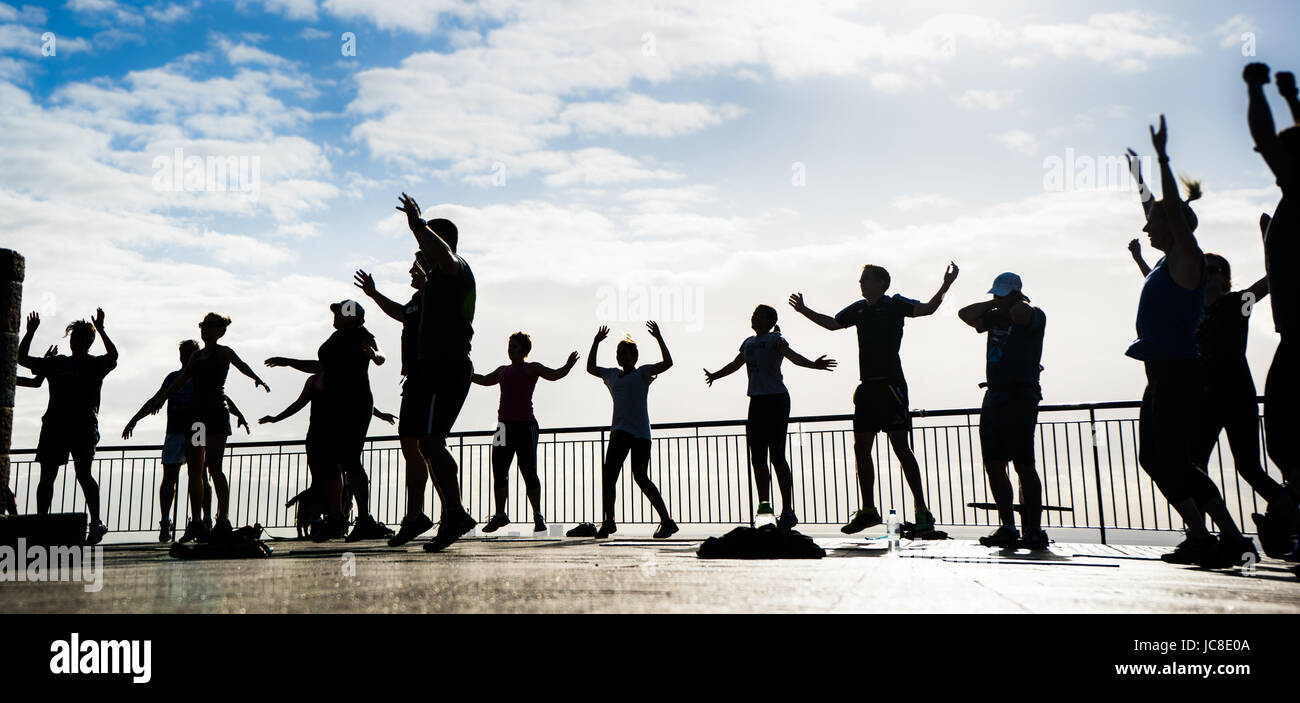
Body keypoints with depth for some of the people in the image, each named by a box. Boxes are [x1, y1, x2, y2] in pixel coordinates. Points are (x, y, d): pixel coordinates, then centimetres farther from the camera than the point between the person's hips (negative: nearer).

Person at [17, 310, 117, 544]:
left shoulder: (95, 364, 8)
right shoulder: (55, 363, 22)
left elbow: (113, 357, -13)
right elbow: (22, 358, 25)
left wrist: (100, 329, -16)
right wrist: (30, 332, 16)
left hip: (83, 424, -5)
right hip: (54, 424, 5)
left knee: (82, 472, -13)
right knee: (47, 475, 3)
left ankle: (96, 522, -11)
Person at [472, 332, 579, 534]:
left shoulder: (532, 368, 3)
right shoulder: (503, 370, 22)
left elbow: (553, 375, -12)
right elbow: (485, 380, 39)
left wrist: (568, 366, -31)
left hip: (525, 424, -6)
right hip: (504, 425, 6)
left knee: (529, 472, -9)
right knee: (499, 472, 5)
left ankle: (538, 516, -2)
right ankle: (500, 515, 15)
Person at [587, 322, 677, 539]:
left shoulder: (643, 373, 2)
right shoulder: (612, 375, 18)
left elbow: (667, 363, -10)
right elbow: (590, 368, 31)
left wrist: (659, 338, -11)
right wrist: (596, 342, 26)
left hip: (640, 433, -6)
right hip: (619, 432, 6)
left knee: (641, 478, -10)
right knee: (608, 475, 0)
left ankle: (667, 521, -2)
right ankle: (608, 522, 8)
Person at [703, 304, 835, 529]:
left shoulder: (775, 339, -3)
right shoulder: (749, 342, 19)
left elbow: (792, 356, -21)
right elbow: (735, 365, 36)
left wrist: (813, 365, -41)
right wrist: (715, 375, 50)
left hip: (776, 400, -7)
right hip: (756, 401, 7)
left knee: (777, 456, -11)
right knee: (757, 458, 6)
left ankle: (788, 511, -7)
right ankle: (764, 507, 14)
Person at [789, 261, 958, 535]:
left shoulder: (894, 304, -3)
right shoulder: (859, 309, 16)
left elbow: (926, 309, -18)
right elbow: (832, 323, 29)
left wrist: (945, 286, -32)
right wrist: (804, 310, 28)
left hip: (890, 384, -7)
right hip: (868, 386, 7)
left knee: (900, 446, -9)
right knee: (861, 448, 8)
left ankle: (923, 512, -4)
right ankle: (868, 510, 18)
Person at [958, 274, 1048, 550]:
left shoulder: (1034, 316, -4)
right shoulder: (995, 317, 17)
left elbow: (1019, 314, -26)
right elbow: (965, 314, 17)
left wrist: (1018, 301, -4)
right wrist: (994, 304, 10)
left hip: (1020, 398, -8)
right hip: (994, 397, 8)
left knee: (1024, 465, -7)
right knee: (993, 465, 6)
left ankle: (1034, 530, 0)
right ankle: (1008, 527, 13)